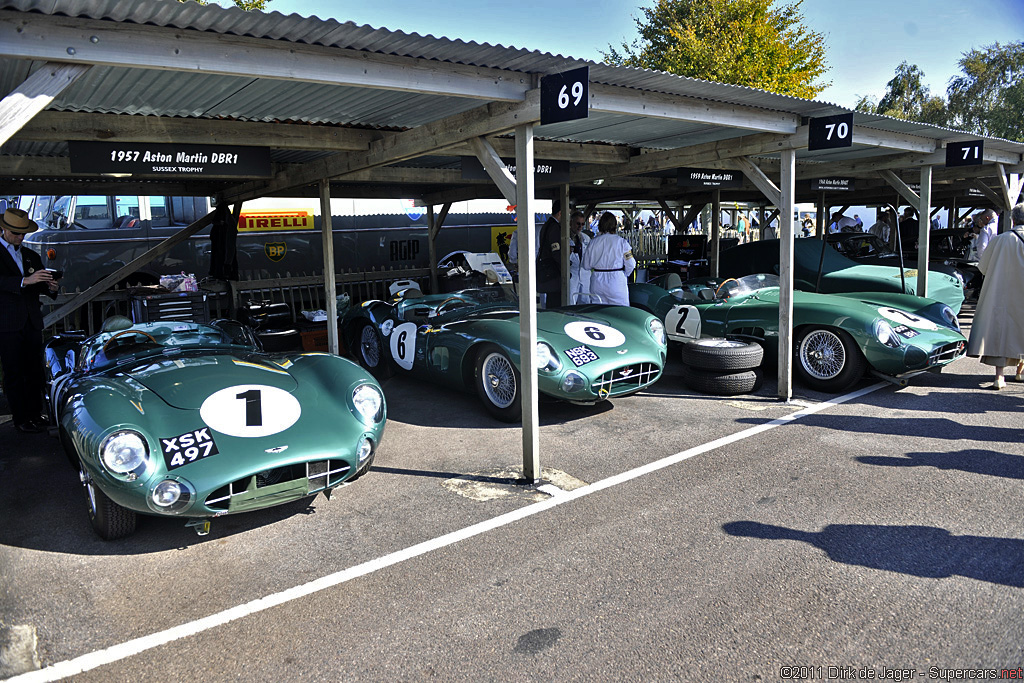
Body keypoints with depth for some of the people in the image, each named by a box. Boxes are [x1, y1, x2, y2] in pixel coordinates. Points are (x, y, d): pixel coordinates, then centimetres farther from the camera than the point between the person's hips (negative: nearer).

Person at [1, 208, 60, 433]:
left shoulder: (32, 256, 17)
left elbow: (41, 287, 14)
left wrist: (51, 287, -9)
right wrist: (25, 281, -32)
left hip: (32, 322, 5)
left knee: (35, 370, 6)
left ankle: (35, 413, 16)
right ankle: (21, 419, 4)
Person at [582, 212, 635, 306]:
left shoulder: (593, 242, -1)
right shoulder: (621, 242, -7)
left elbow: (586, 265, 3)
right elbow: (630, 264, -5)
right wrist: (624, 274, 14)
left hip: (597, 283, 3)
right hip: (616, 283, -2)